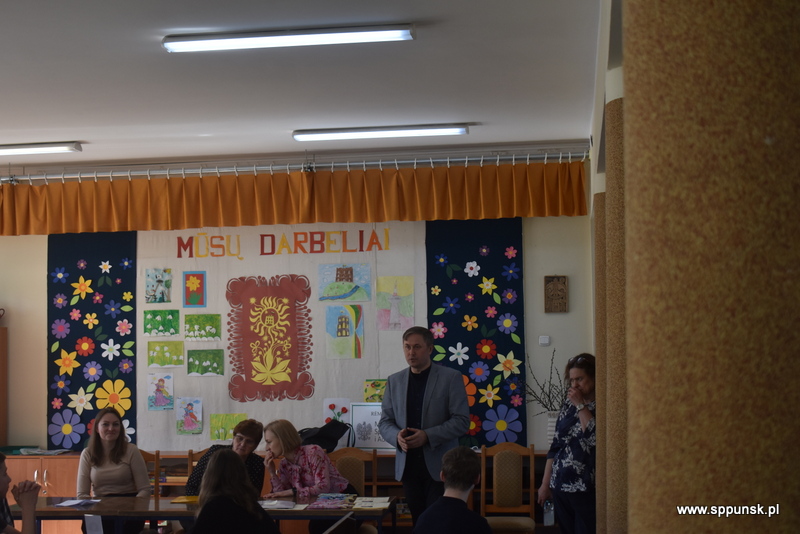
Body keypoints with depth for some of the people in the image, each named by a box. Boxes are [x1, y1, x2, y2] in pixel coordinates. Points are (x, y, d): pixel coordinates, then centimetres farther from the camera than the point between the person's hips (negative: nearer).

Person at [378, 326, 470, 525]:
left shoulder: (451, 378, -2)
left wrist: (428, 436, -19)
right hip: (408, 465, 4)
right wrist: (397, 436, -12)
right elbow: (385, 421, 11)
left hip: (439, 465, -4)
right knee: (418, 521, 6)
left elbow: (462, 420, -7)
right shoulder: (394, 381, 10)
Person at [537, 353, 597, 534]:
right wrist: (545, 484, 13)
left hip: (586, 489, -6)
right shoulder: (568, 404, 11)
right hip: (560, 486, 6)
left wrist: (581, 406, -12)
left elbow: (595, 439, -22)